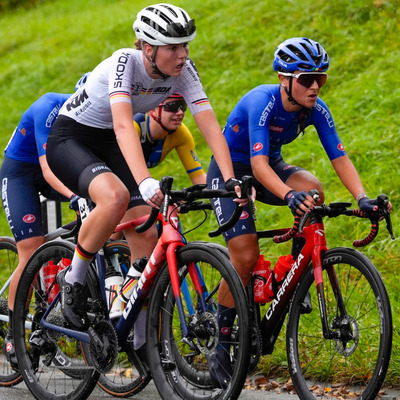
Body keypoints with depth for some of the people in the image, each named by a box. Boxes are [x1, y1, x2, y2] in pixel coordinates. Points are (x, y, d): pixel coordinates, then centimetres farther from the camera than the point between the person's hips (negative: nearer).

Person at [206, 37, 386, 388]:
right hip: (231, 169, -5)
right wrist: (289, 195, -56)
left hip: (270, 166, 5)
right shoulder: (263, 102, -31)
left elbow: (339, 157, -17)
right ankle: (221, 348, -3)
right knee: (246, 257, -18)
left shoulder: (316, 109, -14)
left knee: (313, 191, -27)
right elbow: (258, 163, -40)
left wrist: (362, 198, -34)